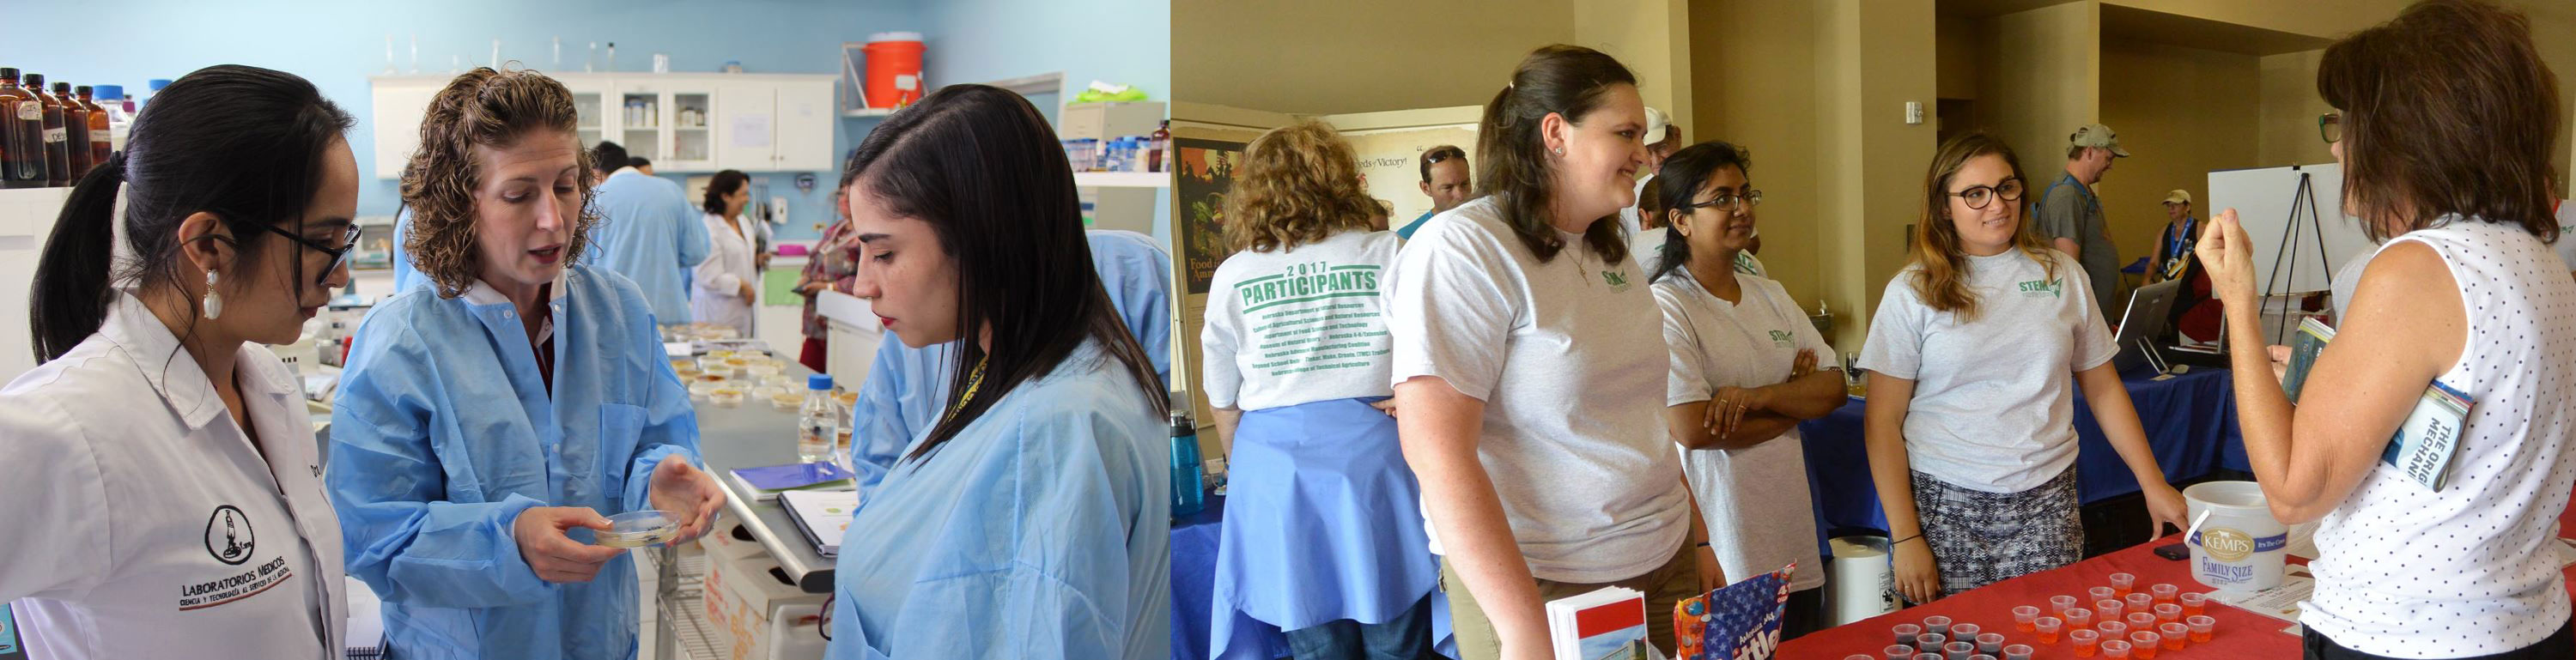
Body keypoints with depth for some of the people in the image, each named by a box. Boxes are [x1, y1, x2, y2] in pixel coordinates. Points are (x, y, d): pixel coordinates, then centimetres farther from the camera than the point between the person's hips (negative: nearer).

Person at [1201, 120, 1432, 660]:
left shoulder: (1232, 276, 4)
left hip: (1275, 464, 1)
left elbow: (1223, 403, 13)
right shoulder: (1389, 255, -1)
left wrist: (1245, 470, 28)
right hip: (1373, 455, -1)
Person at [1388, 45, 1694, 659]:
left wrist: (1700, 541, 13)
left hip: (1663, 565, 8)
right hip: (1537, 585, -7)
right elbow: (1436, 450, -22)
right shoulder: (1463, 250, -15)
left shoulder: (1610, 252, 10)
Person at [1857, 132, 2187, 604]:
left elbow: (2103, 389, 15)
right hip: (1945, 506, -2)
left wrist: (2153, 485, 9)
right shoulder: (1913, 292, 0)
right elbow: (1883, 422, -1)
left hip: (2045, 503, 2)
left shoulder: (2060, 275, 9)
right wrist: (1905, 538, -7)